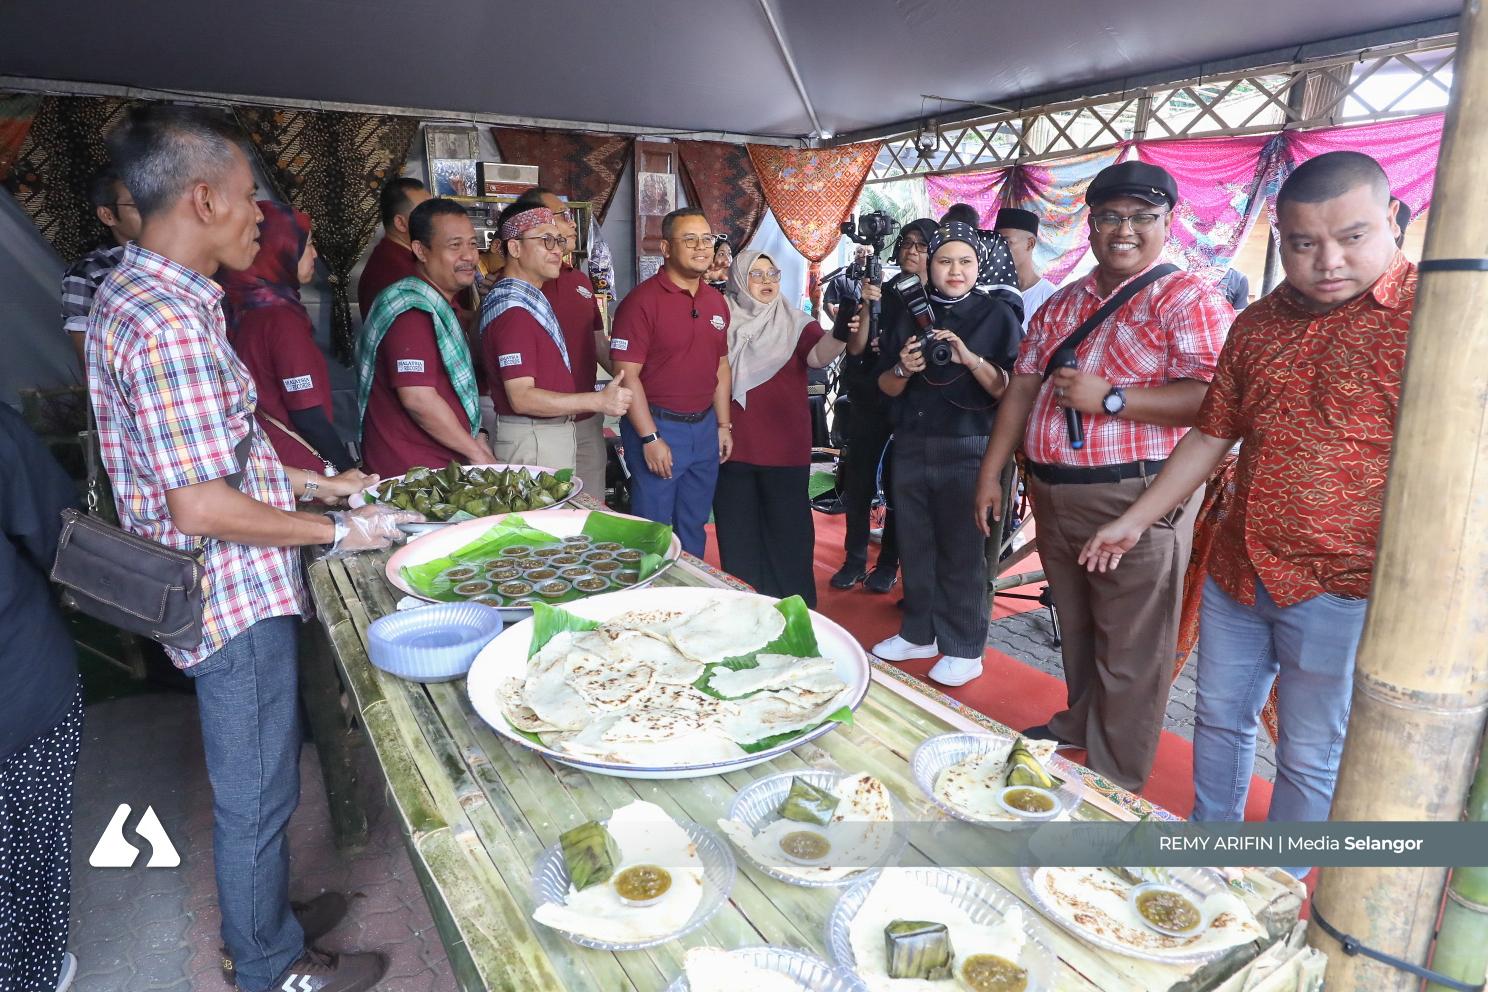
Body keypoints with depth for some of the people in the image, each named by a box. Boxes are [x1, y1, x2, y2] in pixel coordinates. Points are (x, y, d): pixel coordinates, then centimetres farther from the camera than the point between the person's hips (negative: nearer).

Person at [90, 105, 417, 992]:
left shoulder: (143, 296, 9)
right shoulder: (167, 323, -25)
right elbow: (203, 507, -27)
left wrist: (316, 480, 13)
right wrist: (340, 531, -17)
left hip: (235, 588, 10)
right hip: (237, 596, -10)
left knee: (257, 780, 25)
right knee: (258, 791, 10)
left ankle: (267, 915, 46)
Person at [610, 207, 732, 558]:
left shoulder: (716, 301, 9)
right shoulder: (642, 301, -13)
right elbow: (627, 375, -17)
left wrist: (724, 425, 11)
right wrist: (650, 438, -19)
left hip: (705, 427, 7)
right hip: (657, 425, -6)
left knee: (693, 527, 19)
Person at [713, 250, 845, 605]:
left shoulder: (795, 323, 1)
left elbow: (818, 355, -18)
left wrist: (840, 334, -40)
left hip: (785, 447, -1)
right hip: (733, 445, 2)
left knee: (788, 529, 4)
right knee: (738, 533, 11)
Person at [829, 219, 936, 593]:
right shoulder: (884, 293, 4)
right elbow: (855, 348, -3)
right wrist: (868, 307, -17)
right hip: (869, 401, 2)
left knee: (898, 486, 5)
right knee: (858, 482, 4)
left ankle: (888, 565, 17)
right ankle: (855, 560, 16)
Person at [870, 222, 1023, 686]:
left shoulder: (998, 315, 0)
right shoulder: (909, 315, 11)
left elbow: (1009, 390, -9)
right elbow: (886, 387, 10)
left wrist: (971, 359, -24)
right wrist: (903, 369, -11)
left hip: (967, 450, -4)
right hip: (911, 447, 4)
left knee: (962, 552, -2)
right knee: (916, 546, 10)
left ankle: (963, 650, 12)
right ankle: (919, 633, 26)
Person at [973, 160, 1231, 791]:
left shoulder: (1189, 300, -6)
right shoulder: (1061, 305, 14)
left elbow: (1212, 401, -18)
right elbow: (1022, 388, 14)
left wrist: (1107, 398, -20)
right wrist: (991, 473, 9)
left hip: (1136, 501, -6)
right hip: (1054, 496, 6)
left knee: (1129, 653, 4)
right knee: (1075, 630, 22)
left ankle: (1117, 785, 19)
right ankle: (1077, 727, 42)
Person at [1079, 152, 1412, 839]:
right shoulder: (1257, 324, 6)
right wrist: (1134, 521, 12)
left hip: (1339, 589, -6)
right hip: (1234, 572, 6)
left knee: (1309, 757, 10)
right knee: (1219, 718, 20)